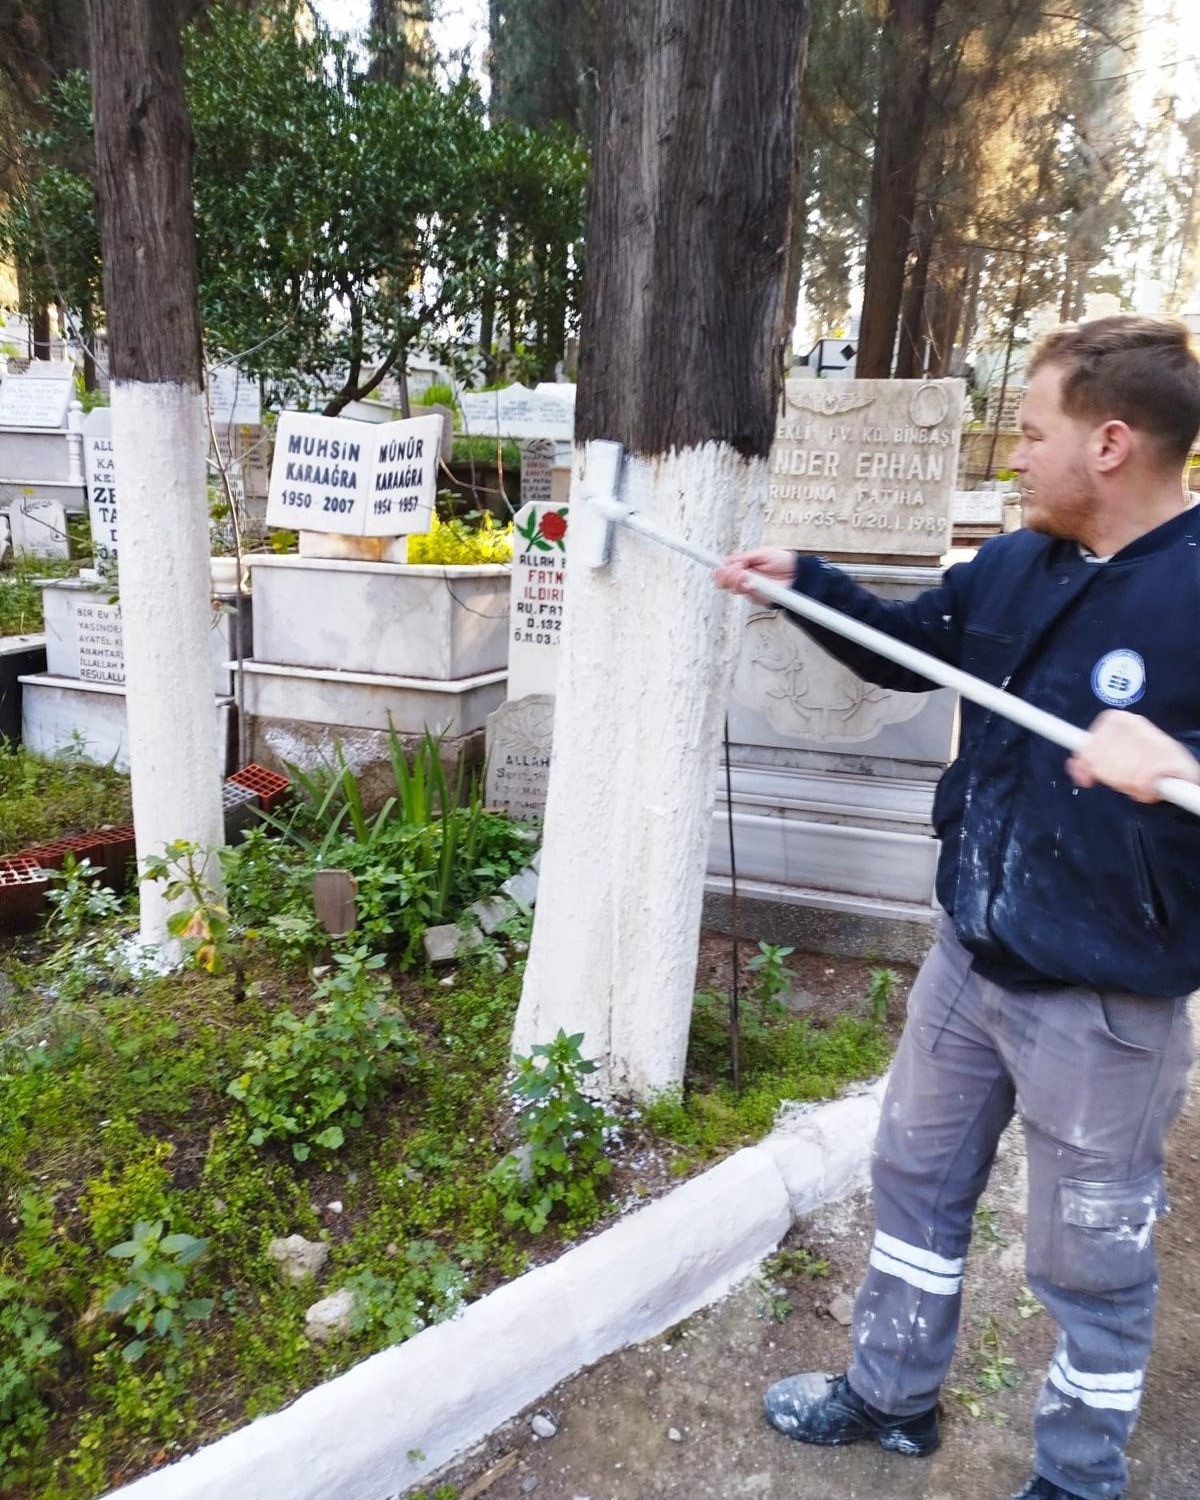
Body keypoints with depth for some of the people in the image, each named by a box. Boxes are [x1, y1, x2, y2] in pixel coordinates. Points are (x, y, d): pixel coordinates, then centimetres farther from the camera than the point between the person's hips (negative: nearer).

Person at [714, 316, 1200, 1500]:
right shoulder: (1017, 565, 0)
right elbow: (910, 645, 17)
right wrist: (802, 580, 11)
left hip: (1105, 1003, -7)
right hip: (969, 958, 7)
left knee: (1091, 1260, 15)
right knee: (915, 1181, 22)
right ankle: (889, 1396, 47)